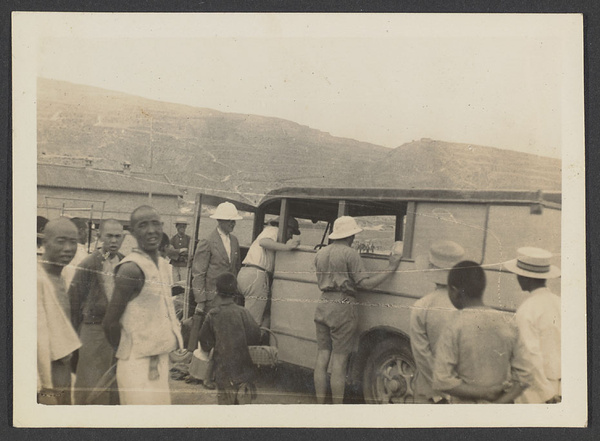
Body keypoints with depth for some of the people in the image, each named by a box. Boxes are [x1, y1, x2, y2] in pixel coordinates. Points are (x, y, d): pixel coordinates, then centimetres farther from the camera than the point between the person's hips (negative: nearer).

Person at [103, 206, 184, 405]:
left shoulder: (164, 265, 10)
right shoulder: (132, 269, -17)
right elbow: (110, 322, -16)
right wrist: (127, 352, -3)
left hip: (161, 363, 8)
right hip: (138, 366, -8)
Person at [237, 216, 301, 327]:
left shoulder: (269, 231, 33)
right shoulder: (273, 230, 1)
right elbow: (263, 242, -21)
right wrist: (286, 247, -24)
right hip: (256, 274, -10)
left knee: (265, 318, 6)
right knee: (253, 321, -12)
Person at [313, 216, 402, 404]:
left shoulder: (320, 253, 12)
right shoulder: (350, 254, -10)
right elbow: (366, 283, -13)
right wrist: (391, 267, -7)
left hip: (323, 306, 7)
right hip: (343, 308, -6)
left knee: (322, 357, 10)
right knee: (339, 361, 0)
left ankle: (320, 404, 17)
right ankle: (337, 405, 7)